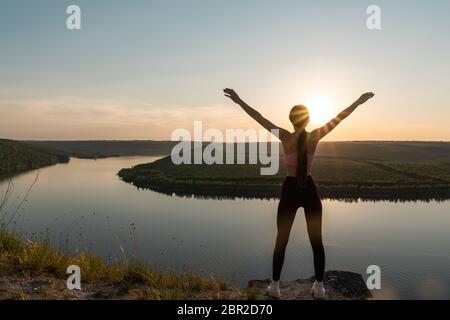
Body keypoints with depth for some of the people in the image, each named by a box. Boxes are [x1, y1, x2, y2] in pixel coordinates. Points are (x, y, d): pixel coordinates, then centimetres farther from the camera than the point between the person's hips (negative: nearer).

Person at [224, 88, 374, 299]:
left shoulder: (285, 137, -10)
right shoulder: (314, 137, -6)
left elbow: (259, 118, -10)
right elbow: (339, 118, 2)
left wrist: (239, 101, -6)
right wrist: (359, 102, 12)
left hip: (290, 191, -1)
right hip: (310, 191, 2)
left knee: (281, 241, 9)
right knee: (316, 241, 12)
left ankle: (275, 287, 15)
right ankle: (319, 288, 19)